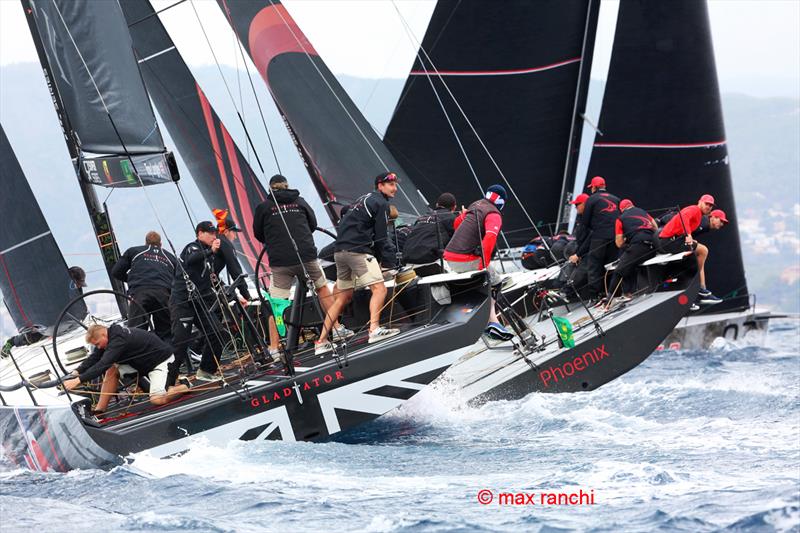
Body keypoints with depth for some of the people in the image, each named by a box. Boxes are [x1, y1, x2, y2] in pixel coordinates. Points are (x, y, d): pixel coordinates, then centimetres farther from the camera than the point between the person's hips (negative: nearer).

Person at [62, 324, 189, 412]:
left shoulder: (119, 340, -31)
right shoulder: (111, 334, -3)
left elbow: (103, 364, -39)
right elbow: (94, 358, -4)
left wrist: (79, 380, -43)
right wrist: (77, 372, -20)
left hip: (162, 360, -10)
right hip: (143, 361, 10)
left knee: (157, 400, -24)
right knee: (112, 369, -3)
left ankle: (186, 386, 1)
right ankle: (99, 410, 0)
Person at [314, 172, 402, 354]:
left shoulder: (364, 199, 25)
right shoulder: (381, 203, -2)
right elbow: (380, 236, -6)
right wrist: (378, 260, 9)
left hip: (341, 251, 9)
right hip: (358, 251, -9)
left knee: (344, 297, 14)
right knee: (379, 289, -11)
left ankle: (322, 342, 12)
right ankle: (374, 329, -28)